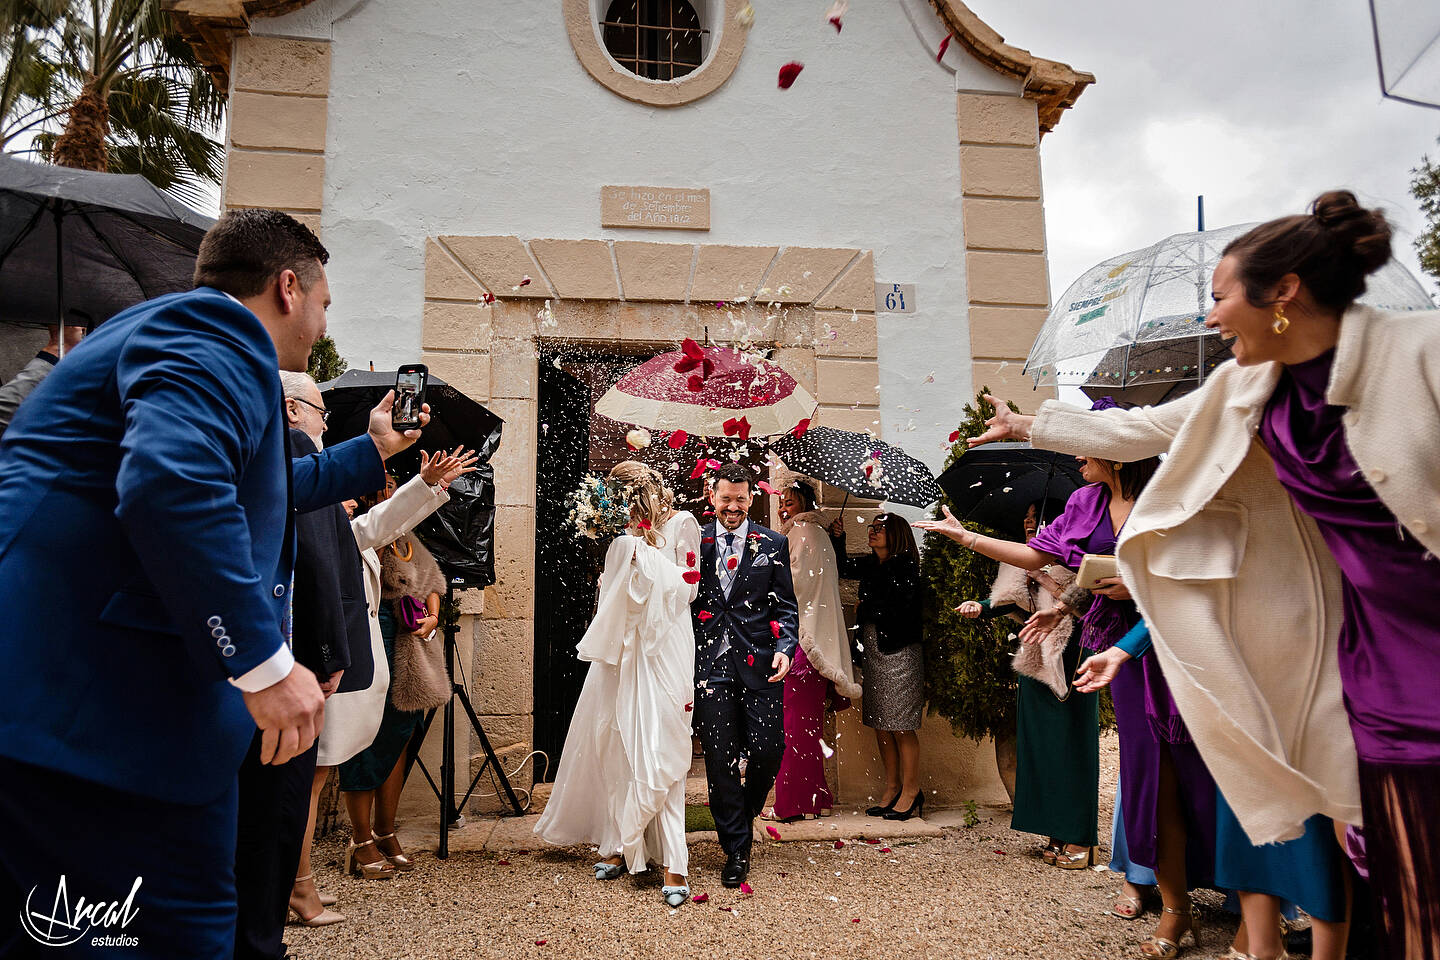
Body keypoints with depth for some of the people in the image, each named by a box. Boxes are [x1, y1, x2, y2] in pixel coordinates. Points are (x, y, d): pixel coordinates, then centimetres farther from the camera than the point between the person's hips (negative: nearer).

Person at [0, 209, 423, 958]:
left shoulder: (195, 331, 23)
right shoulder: (217, 335, -11)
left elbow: (261, 490, 37)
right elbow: (171, 483, -31)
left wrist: (371, 450, 44)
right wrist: (264, 663, -27)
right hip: (97, 708, -11)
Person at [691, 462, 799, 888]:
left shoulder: (772, 544, 7)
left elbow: (785, 605, 8)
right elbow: (681, 603, 9)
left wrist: (785, 647, -9)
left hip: (759, 662, 0)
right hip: (710, 665, 0)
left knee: (767, 750, -3)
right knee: (720, 758, 3)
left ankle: (747, 809, 31)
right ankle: (736, 850, 18)